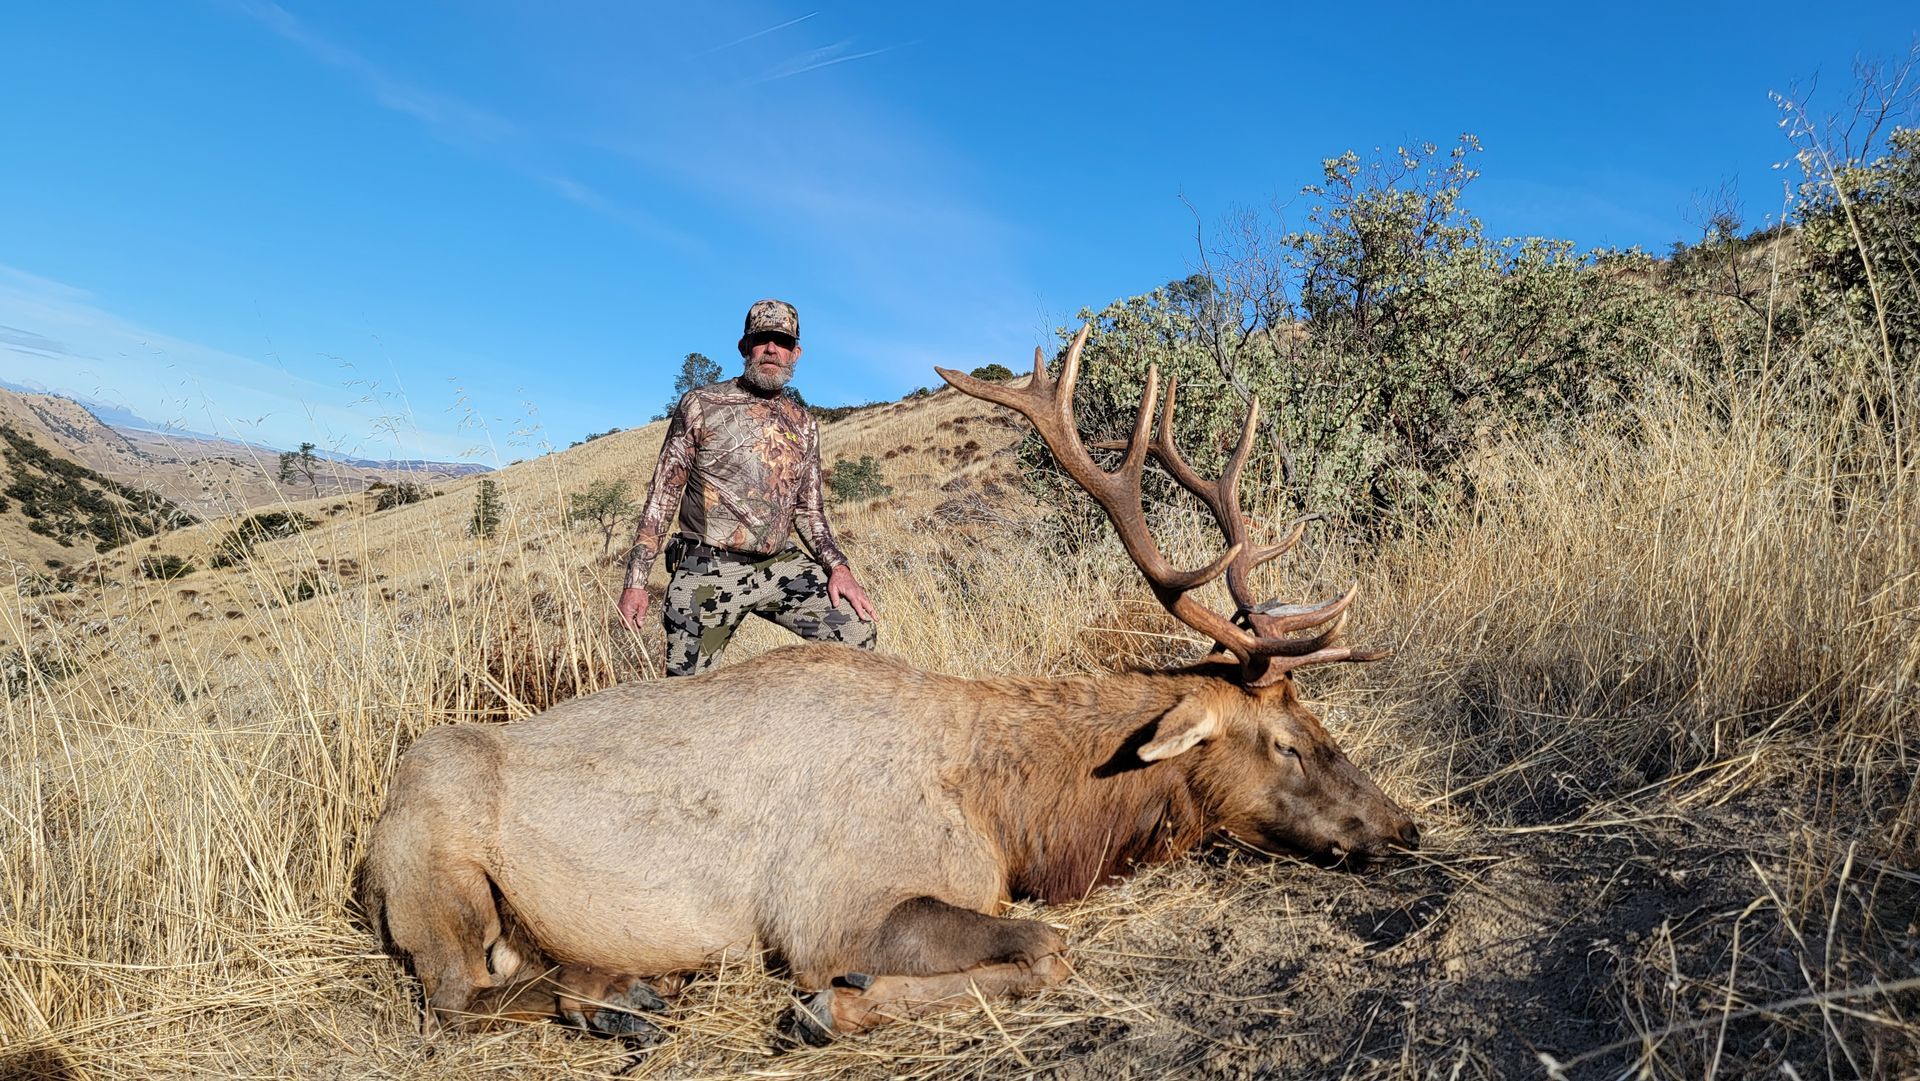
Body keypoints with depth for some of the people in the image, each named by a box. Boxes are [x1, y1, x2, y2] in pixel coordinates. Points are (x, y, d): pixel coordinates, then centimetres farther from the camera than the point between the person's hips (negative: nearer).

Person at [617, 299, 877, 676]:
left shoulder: (803, 423, 10)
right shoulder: (701, 405, -2)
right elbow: (662, 497, -2)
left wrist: (837, 565, -3)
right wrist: (635, 582, -8)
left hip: (778, 566, 4)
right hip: (707, 571, -3)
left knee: (856, 628, -13)